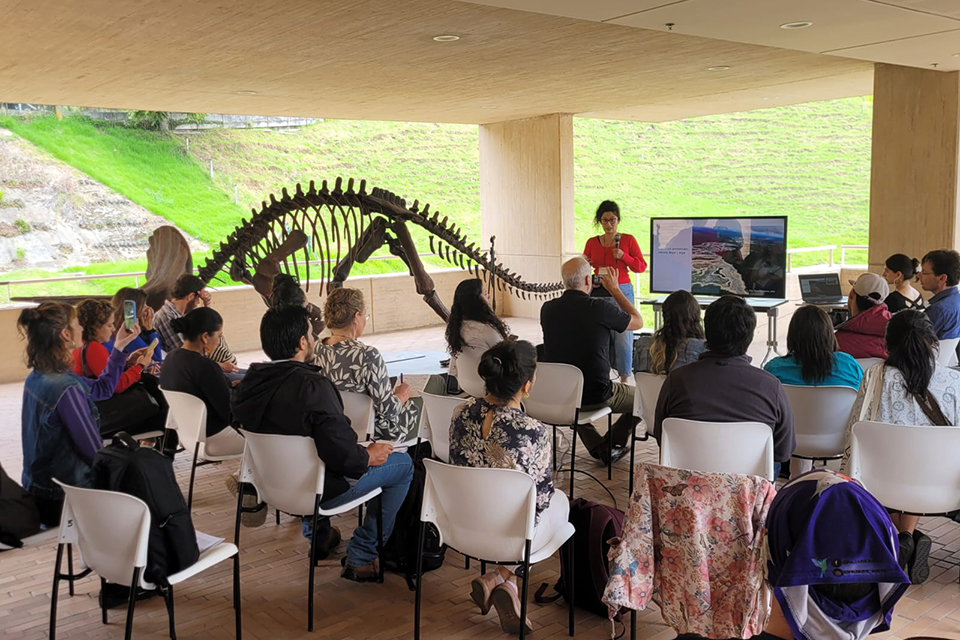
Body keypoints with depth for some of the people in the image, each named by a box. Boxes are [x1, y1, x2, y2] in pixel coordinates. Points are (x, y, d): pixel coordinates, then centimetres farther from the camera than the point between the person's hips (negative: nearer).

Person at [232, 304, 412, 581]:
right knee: (403, 464, 7)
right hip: (321, 492, -8)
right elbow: (344, 457, -29)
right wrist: (369, 455, -7)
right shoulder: (312, 387, -29)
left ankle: (318, 534, 41)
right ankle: (361, 558, 10)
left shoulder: (249, 382, -6)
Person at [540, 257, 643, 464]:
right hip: (594, 396, -4)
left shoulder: (547, 309, -6)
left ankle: (598, 447, 29)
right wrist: (614, 289, 9)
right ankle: (612, 443, 33)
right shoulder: (599, 309, -18)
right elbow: (638, 321, 2)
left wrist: (586, 293, 22)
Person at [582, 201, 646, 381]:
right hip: (598, 292, 2)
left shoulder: (628, 240, 4)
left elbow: (641, 266, 4)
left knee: (623, 335, -5)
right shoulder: (592, 243, 11)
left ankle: (624, 378, 5)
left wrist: (623, 256, -11)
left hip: (622, 292, -2)